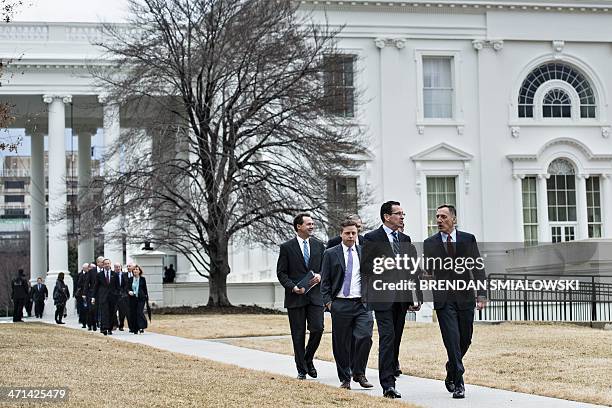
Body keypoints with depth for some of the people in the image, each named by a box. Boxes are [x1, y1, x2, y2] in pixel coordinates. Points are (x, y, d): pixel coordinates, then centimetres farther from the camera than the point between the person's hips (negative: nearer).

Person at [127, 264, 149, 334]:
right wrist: (129, 292, -13)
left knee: (140, 312, -14)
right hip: (132, 298, 2)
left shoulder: (142, 279, 3)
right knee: (133, 313, 1)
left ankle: (141, 327, -9)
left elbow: (145, 289, 7)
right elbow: (128, 288, 9)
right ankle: (135, 329, 9)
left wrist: (146, 297, 6)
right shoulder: (130, 279, 7)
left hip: (141, 298, -2)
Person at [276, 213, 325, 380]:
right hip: (295, 297, -2)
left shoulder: (319, 245, 10)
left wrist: (320, 275, -6)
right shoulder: (287, 247, -1)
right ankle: (302, 369, 11)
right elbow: (281, 273, -1)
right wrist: (293, 287, -15)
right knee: (298, 334, 2)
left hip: (315, 296, 3)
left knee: (317, 329, -8)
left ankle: (308, 360, 17)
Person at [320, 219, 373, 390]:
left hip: (362, 304, 1)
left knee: (365, 336, -15)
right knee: (341, 344, 2)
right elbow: (325, 280, 4)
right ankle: (345, 379, 13)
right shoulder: (330, 254, 5)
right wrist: (328, 301, -5)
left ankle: (359, 373, 0)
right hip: (340, 304, -1)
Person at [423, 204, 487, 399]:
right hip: (443, 299, -1)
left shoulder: (468, 239, 4)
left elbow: (478, 268, 3)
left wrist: (481, 294, -6)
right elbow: (426, 272, 8)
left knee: (465, 340, 8)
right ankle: (458, 383, -5)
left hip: (465, 297, 2)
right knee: (452, 339, -10)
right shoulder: (430, 243, 4)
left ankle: (451, 373, 31)